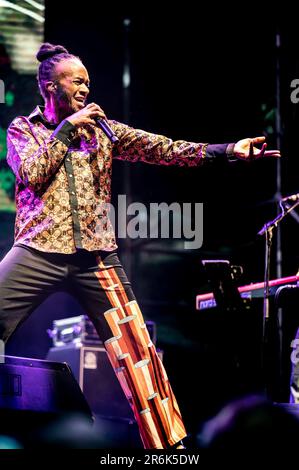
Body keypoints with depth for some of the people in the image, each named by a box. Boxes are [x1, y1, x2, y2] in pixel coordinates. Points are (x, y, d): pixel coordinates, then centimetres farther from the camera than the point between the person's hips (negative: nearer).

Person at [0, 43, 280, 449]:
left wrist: (228, 150, -5)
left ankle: (167, 443, 11)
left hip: (96, 256, 2)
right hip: (39, 252, -2)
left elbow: (163, 149, 5)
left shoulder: (102, 129, 14)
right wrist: (66, 128, -5)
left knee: (137, 352, 1)